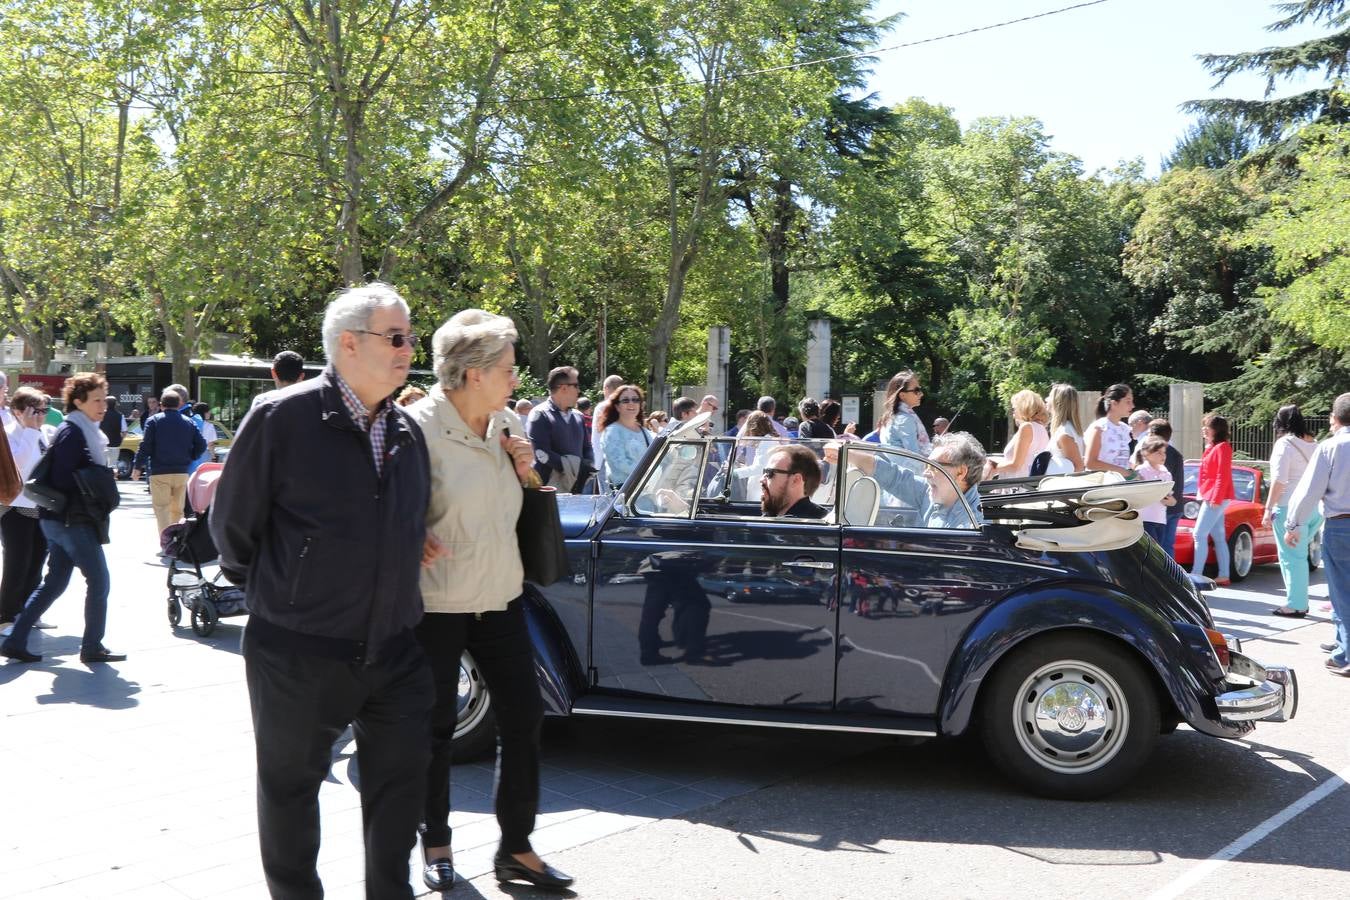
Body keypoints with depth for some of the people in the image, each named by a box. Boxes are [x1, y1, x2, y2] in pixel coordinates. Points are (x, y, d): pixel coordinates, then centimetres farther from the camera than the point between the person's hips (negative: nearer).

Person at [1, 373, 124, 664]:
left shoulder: (85, 431, 16)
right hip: (72, 520, -10)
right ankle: (92, 647, 7)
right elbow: (62, 479, -20)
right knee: (98, 580, -2)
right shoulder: (72, 432, -14)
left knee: (54, 583, 14)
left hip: (60, 520, 10)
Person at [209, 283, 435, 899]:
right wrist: (275, 596, 4)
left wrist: (397, 605, 13)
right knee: (290, 784, 13)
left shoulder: (406, 431, 6)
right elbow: (231, 522, -5)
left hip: (394, 653, 5)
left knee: (401, 783, 15)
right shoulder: (283, 417, -13)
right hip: (299, 655, -5)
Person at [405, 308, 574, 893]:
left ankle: (516, 849, 22)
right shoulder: (421, 427, -16)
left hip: (501, 597, 6)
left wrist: (527, 471, -2)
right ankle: (436, 843, 30)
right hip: (436, 603, -6)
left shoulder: (508, 425, 3)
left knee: (524, 718, 7)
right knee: (435, 729, 9)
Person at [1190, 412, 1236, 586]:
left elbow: (1223, 476, -18)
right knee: (1218, 537, 8)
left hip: (1216, 498, -10)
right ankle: (1223, 576, 10)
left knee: (1199, 534, -12)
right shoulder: (1212, 447, 17)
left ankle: (1196, 574, -13)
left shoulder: (1222, 447, -12)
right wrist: (1208, 496, 16)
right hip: (1211, 497, 10)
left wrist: (1216, 498, -21)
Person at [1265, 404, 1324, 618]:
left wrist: (1268, 508, -10)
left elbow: (1279, 480, -13)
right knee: (1299, 556, 15)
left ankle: (1295, 605, -1)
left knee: (1291, 557, -2)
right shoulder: (1313, 444, 11)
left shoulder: (1285, 443, -8)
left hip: (1290, 508, -7)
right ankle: (1300, 602, 16)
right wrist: (1316, 503, 18)